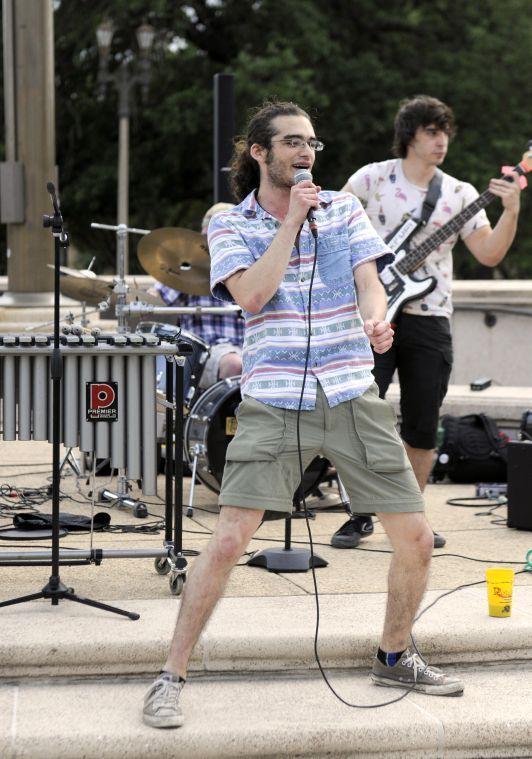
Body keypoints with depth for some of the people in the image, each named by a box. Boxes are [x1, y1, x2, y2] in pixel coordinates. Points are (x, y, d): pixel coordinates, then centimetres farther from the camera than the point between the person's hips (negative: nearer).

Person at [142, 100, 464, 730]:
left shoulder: (342, 208, 12)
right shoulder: (230, 225, 4)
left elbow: (369, 281, 1)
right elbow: (251, 294, -13)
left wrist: (376, 321, -22)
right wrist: (292, 221, -10)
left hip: (354, 398, 3)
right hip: (274, 403, -3)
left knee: (416, 540, 4)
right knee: (228, 540, -14)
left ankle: (394, 656, 28)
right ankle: (170, 679, -2)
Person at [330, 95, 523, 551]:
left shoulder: (459, 194, 8)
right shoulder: (372, 179, 1)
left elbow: (489, 254, 0)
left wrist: (511, 211, -14)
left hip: (429, 320, 2)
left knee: (423, 428, 4)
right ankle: (361, 515, 8)